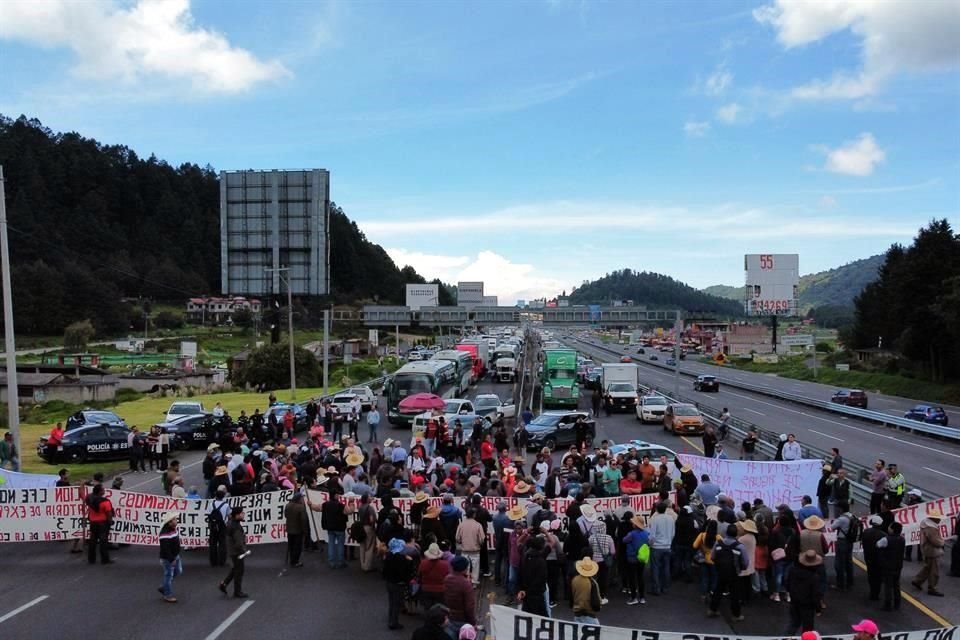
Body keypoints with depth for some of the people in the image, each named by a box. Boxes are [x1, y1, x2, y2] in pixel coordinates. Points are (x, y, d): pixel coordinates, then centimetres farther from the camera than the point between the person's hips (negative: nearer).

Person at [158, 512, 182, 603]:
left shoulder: (175, 528, 1)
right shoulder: (165, 534, -29)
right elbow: (165, 549, -28)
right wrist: (171, 559, -24)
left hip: (175, 555, 10)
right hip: (167, 558, -10)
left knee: (178, 571, 20)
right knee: (169, 575, 2)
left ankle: (164, 587, 35)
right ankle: (167, 595, 16)